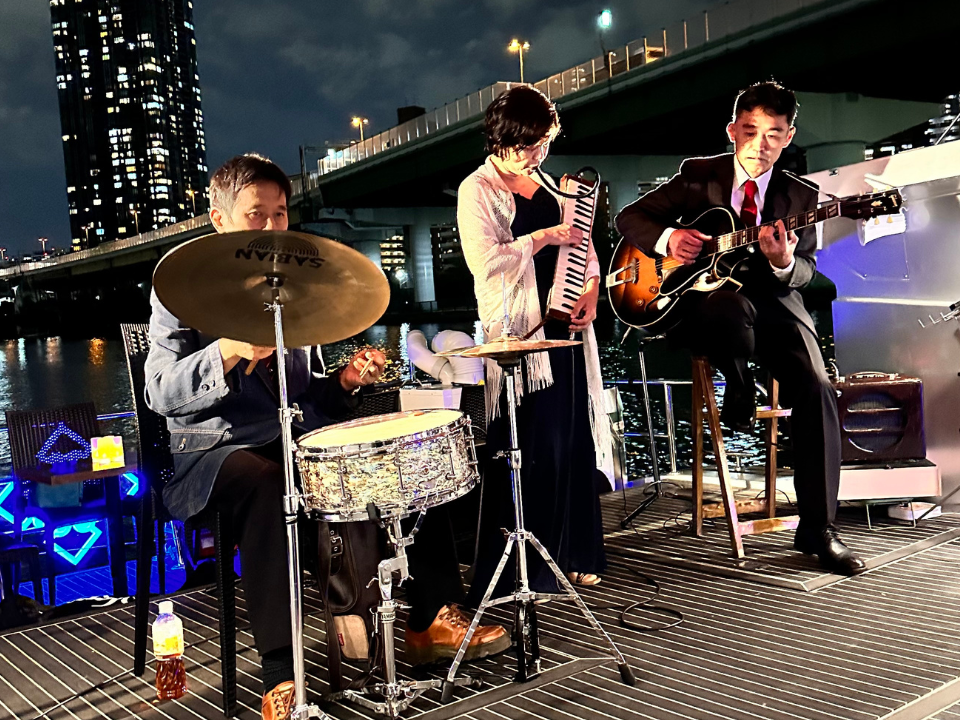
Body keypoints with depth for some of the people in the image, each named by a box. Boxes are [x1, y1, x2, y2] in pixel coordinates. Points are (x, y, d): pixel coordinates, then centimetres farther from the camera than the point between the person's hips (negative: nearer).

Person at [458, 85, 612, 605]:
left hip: (563, 324, 7)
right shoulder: (478, 190, -5)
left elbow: (579, 242, 21)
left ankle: (571, 555, 22)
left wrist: (591, 287, 4)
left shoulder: (543, 182, 18)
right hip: (517, 332, -7)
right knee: (531, 449, -7)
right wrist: (545, 237, -13)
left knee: (574, 440, 9)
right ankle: (520, 572, 6)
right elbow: (484, 261, -18)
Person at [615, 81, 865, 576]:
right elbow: (630, 217, 6)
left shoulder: (801, 196, 7)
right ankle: (740, 389, -8)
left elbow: (806, 269, 3)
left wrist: (784, 264, -22)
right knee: (730, 303, -41)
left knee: (815, 389, -22)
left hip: (774, 303, 2)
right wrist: (667, 238, -16)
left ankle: (817, 528, -10)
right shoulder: (697, 175, 5)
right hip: (705, 298, -2)